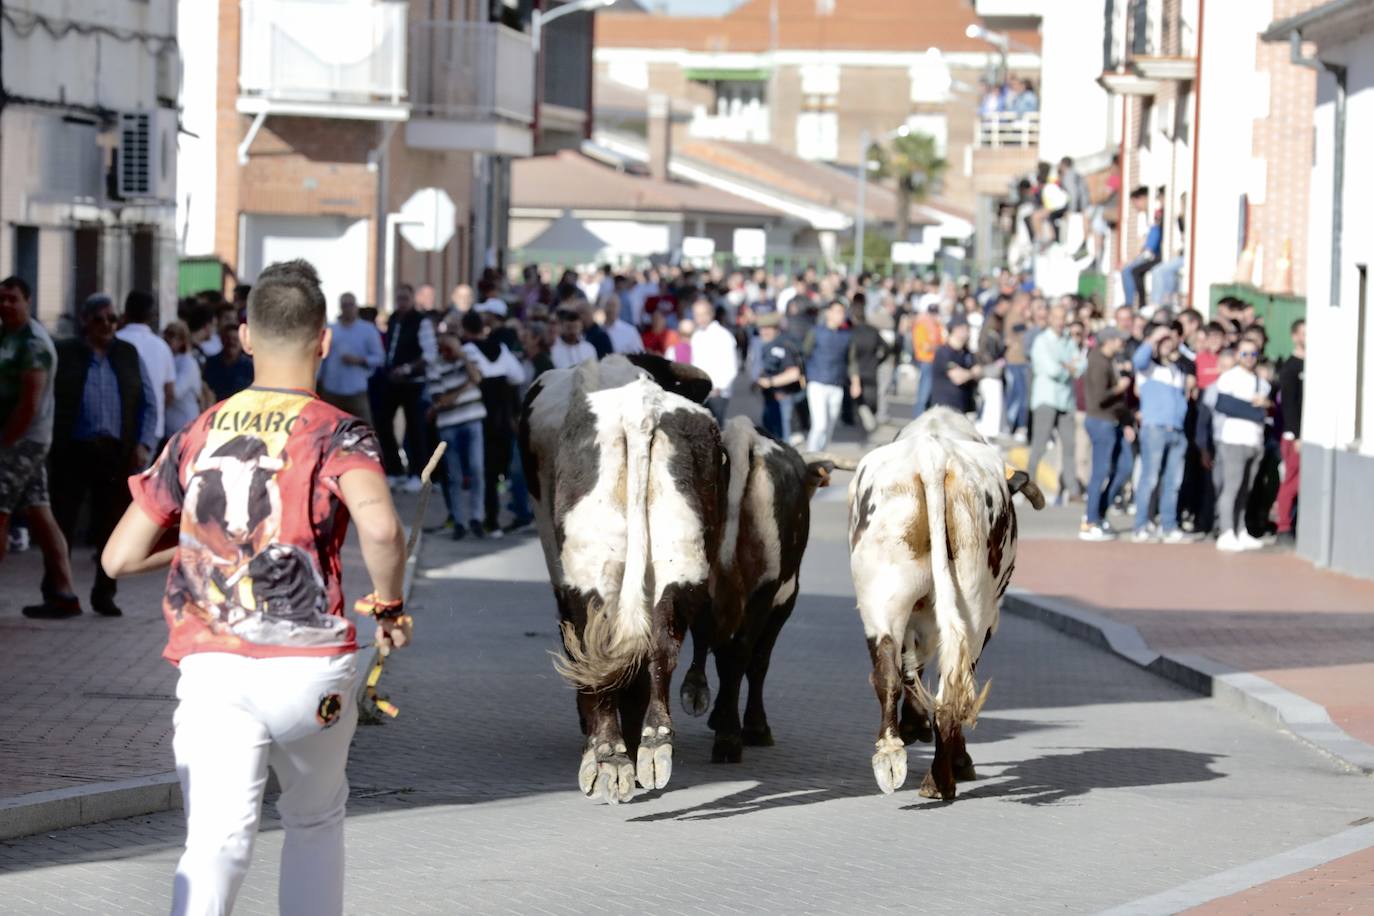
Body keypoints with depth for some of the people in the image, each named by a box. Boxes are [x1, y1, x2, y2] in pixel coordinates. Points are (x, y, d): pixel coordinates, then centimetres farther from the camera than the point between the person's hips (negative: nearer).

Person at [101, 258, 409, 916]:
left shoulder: (195, 437, 9)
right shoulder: (338, 434, -2)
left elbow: (119, 558, 10)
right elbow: (379, 527, -23)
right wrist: (388, 606, -5)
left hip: (211, 670, 1)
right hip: (311, 666, -1)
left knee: (216, 840, -11)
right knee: (315, 822, 23)